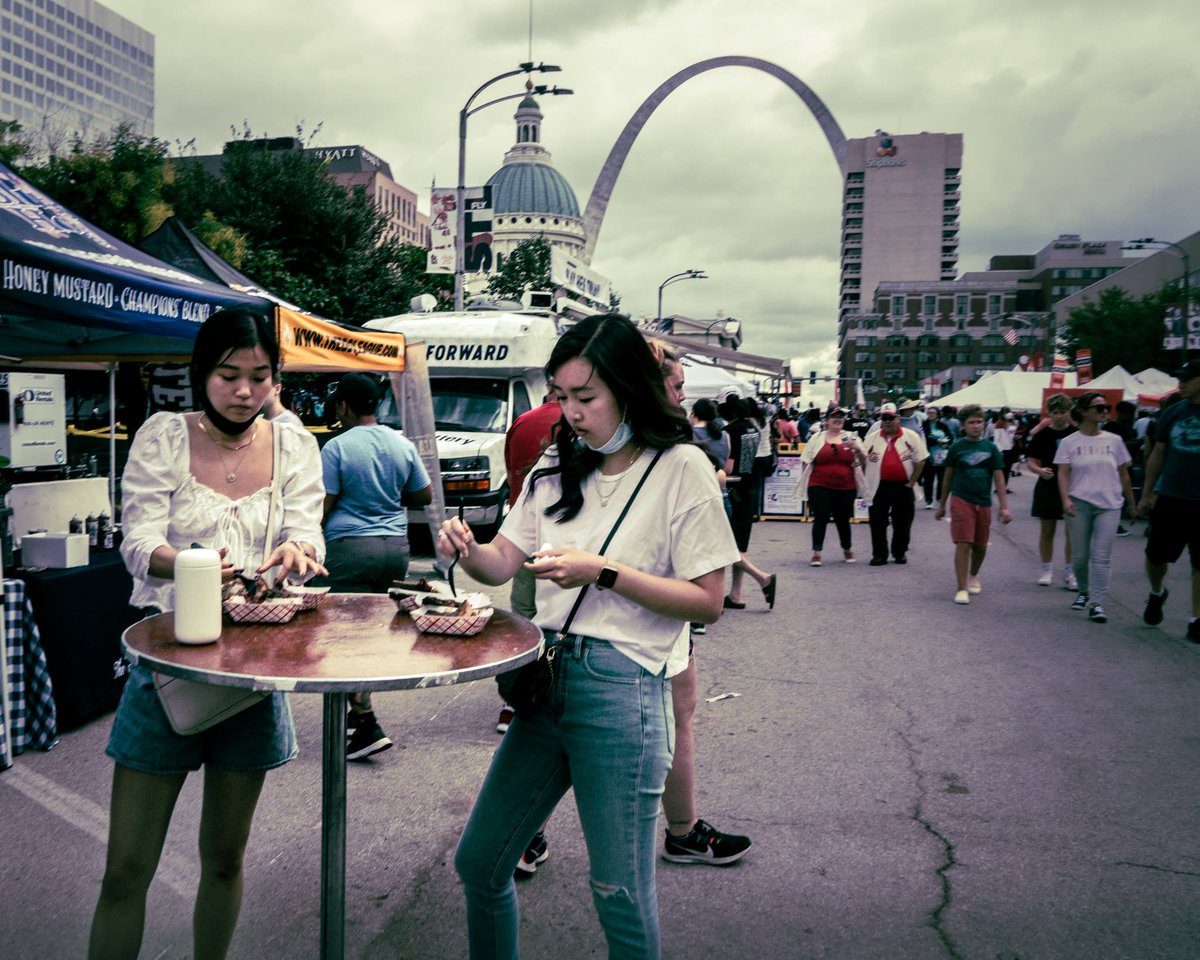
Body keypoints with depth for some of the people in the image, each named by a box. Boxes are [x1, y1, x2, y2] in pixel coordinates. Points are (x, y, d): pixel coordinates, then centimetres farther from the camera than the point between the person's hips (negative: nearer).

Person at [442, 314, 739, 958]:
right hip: (546, 673, 6)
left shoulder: (681, 468, -7)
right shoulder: (559, 466, 11)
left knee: (619, 891, 5)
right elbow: (502, 564, 10)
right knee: (478, 864, 14)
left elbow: (707, 603, -10)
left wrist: (604, 573, -18)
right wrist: (466, 550, -12)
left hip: (621, 686, -6)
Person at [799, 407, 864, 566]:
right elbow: (806, 462, 9)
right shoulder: (817, 438, 6)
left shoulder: (851, 437, 9)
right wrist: (804, 482, 3)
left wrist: (857, 449, -13)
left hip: (845, 487, 1)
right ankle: (816, 553, -4)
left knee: (843, 519, 10)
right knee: (820, 518, -7)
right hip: (820, 486, -1)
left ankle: (847, 550, 31)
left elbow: (863, 461, 6)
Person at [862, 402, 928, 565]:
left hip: (903, 486, -1)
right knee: (877, 522, 2)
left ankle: (900, 553, 24)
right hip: (879, 487, 1)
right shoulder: (872, 438, 4)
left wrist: (911, 482, -5)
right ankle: (879, 555, 11)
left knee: (902, 522, 9)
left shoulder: (911, 436, -2)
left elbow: (920, 460, -1)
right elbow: (863, 462, 10)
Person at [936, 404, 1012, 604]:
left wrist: (1004, 507, -4)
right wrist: (942, 505, 12)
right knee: (963, 544, -11)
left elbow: (999, 478, 3)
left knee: (980, 546, 15)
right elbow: (948, 477, 8)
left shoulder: (990, 448, 2)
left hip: (984, 503, 3)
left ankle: (973, 576, 41)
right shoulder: (956, 447, 0)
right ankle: (962, 589, -7)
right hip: (961, 501, -2)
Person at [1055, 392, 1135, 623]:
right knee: (1080, 556, 7)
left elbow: (1123, 474, 13)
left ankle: (1096, 603, -5)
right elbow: (1063, 474, -4)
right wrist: (1066, 499, -18)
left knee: (1101, 556, -6)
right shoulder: (1069, 442, 0)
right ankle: (1084, 592, 30)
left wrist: (1131, 502, 15)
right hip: (1079, 504, -1)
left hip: (1109, 504, 1)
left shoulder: (1114, 441, 7)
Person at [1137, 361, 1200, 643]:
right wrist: (1146, 495, 9)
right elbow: (1158, 455, 10)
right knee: (1156, 555, 7)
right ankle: (1156, 593, 37)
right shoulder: (1172, 413, 4)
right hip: (1170, 499, 2)